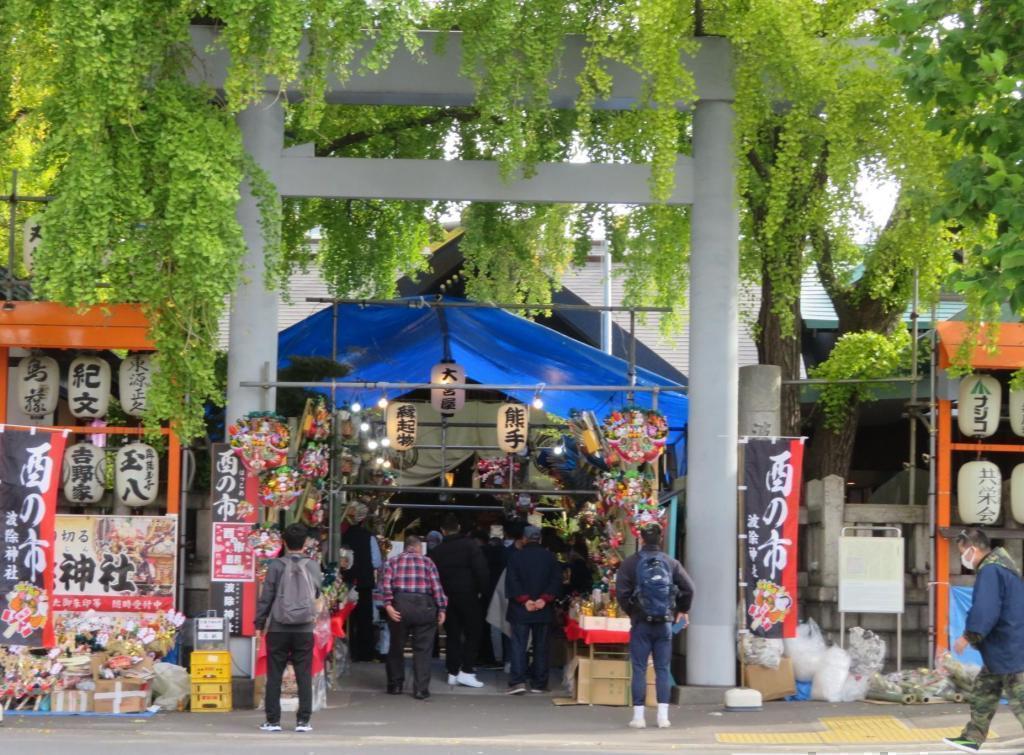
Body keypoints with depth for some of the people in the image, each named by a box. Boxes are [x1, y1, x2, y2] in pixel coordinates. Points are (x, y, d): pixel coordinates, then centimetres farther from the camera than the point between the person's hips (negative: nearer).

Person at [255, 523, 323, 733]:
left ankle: (273, 720, 5)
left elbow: (266, 597, -4)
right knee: (304, 677, 6)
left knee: (274, 676, 5)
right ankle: (303, 720, 3)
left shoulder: (277, 565, -6)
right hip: (305, 630, 1)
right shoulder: (313, 567, 0)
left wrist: (259, 624, 3)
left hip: (278, 629, -1)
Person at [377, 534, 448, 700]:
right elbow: (436, 586, 1)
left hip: (400, 605, 1)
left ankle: (395, 686, 21)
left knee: (396, 647, 14)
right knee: (422, 650, 4)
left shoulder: (393, 561, 14)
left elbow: (385, 584, -2)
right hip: (424, 605, -1)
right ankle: (421, 689, 1)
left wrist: (388, 605, -9)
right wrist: (441, 608, 1)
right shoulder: (427, 561, 13)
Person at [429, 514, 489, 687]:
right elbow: (481, 569, -14)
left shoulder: (437, 550, 6)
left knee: (452, 634, 10)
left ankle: (453, 672, 9)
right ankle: (466, 671, -5)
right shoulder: (470, 545, -6)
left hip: (447, 596, 4)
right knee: (473, 632, 4)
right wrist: (482, 590, -5)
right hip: (468, 595, -4)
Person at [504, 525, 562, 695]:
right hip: (543, 610, 2)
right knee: (541, 647, 9)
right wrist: (544, 599, -8)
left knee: (518, 645, -2)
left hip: (520, 610, -2)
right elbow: (556, 581, -3)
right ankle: (539, 683, 9)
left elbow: (512, 583, -9)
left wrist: (524, 600, -10)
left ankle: (517, 681, -13)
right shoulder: (550, 558, 4)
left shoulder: (516, 558, -2)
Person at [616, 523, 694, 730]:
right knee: (663, 669, 6)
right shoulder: (671, 563, 2)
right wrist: (682, 610, 13)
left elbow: (621, 591, -11)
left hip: (641, 622, -2)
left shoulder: (631, 563, -5)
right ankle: (663, 715, 2)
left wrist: (630, 611, 6)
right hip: (664, 623, 2)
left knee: (639, 669, 2)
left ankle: (638, 715, 1)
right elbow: (688, 588, -3)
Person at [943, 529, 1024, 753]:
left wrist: (969, 636, -16)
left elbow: (985, 612, -28)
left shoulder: (990, 571, -21)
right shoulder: (998, 566, 13)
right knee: (982, 695, 18)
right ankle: (973, 738, 26)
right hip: (1001, 650, 11)